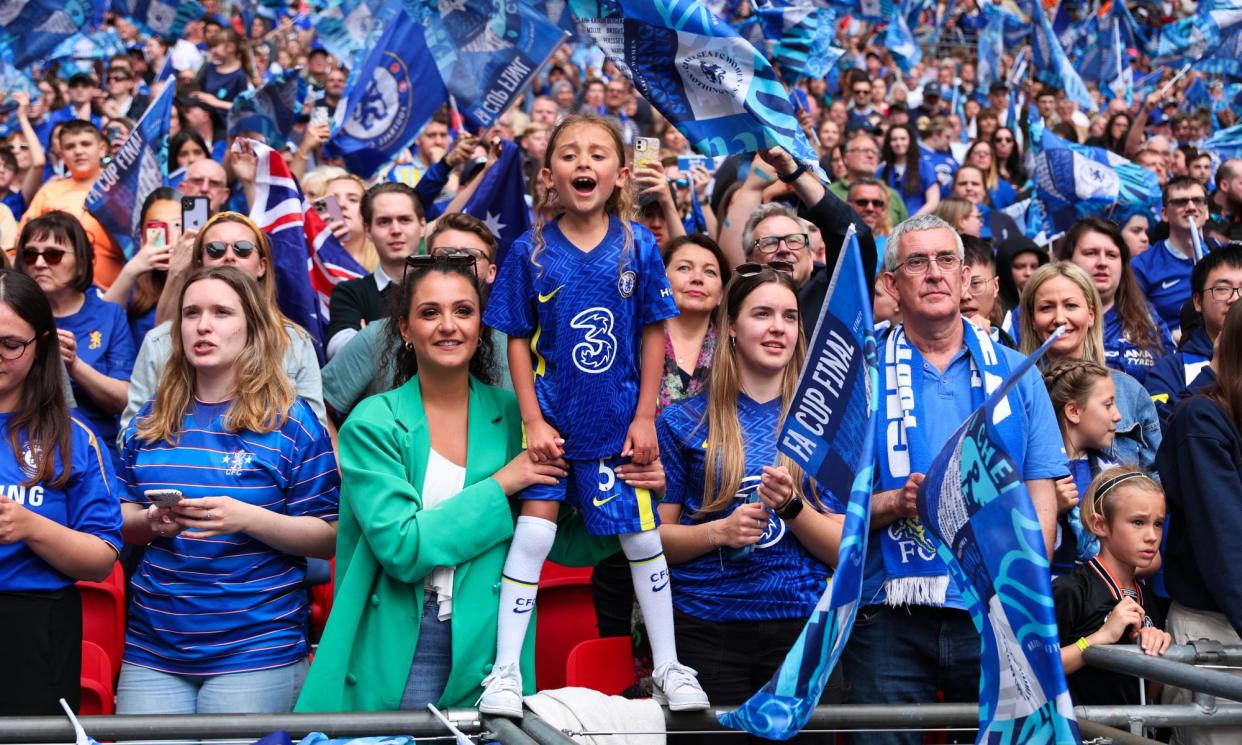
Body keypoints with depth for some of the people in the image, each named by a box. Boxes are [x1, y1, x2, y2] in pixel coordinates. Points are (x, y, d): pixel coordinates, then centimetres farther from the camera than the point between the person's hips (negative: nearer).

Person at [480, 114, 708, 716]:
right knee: (533, 533, -4)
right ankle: (505, 671, 4)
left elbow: (653, 333, -1)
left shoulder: (638, 246, -5)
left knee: (642, 537, 7)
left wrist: (645, 417, -4)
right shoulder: (530, 252, -6)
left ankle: (667, 666, 20)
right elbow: (517, 341, -3)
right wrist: (533, 421, -8)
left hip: (619, 421, 1)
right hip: (552, 421, -1)